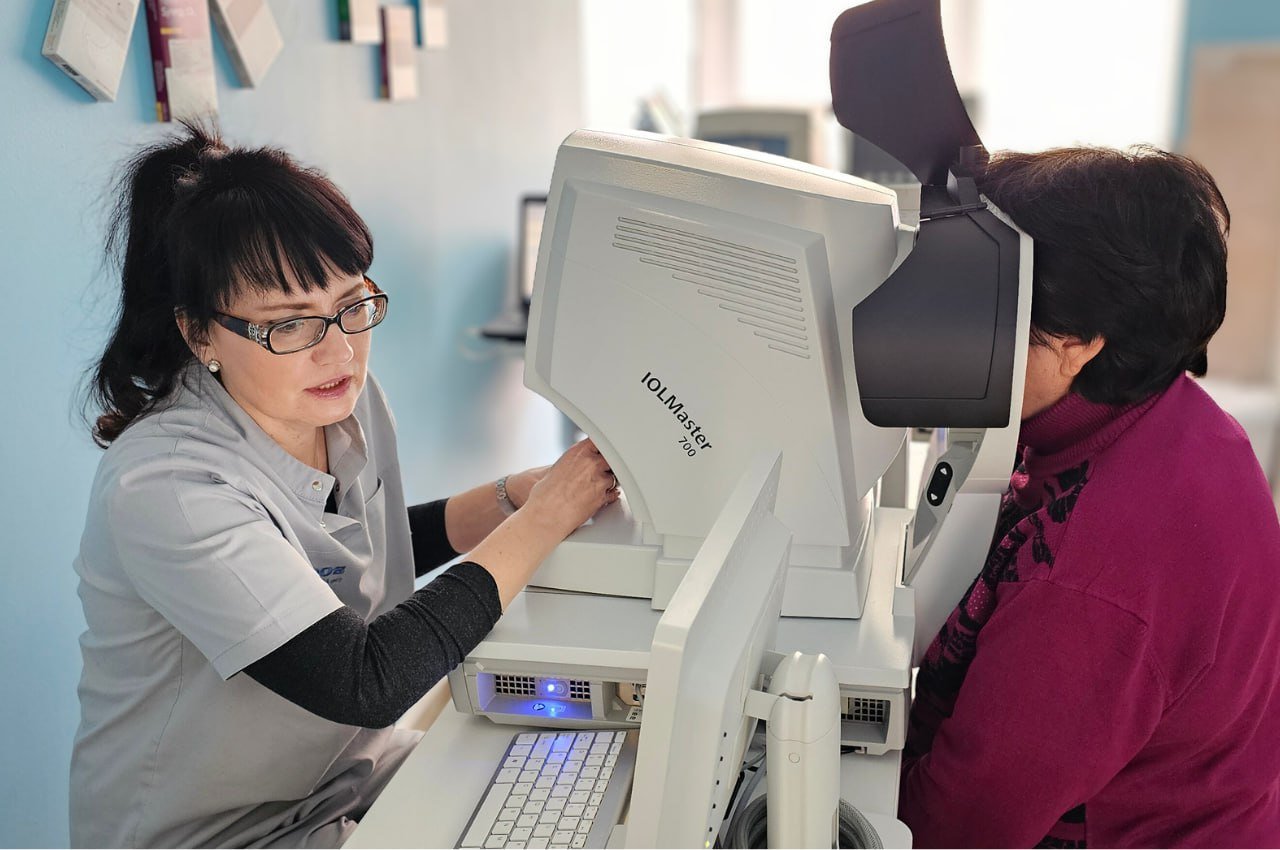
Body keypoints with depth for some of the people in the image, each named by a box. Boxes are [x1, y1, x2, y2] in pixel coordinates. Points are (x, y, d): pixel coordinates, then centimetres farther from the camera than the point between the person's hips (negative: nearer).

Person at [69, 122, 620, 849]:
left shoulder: (344, 398, -7)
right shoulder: (164, 486, -30)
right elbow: (367, 681, -32)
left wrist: (516, 496, -6)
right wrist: (542, 518, -25)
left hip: (346, 767, 7)